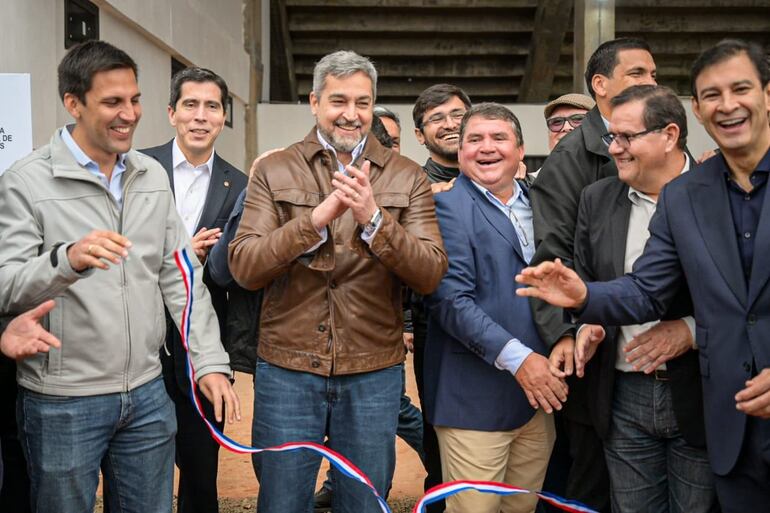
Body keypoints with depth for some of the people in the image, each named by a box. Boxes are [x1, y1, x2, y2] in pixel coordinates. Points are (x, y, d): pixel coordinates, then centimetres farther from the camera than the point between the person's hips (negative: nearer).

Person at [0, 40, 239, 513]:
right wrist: (67, 260, -34)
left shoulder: (153, 176, 6)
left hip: (147, 394, 4)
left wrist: (210, 361, 0)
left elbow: (180, 275, 8)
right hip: (63, 403, -4)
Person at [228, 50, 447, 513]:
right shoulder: (274, 171, 1)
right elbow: (244, 268, -8)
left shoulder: (407, 178, 1)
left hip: (374, 373, 1)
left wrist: (373, 219, -22)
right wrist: (315, 219, -22)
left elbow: (431, 275, -7)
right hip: (287, 369, 0)